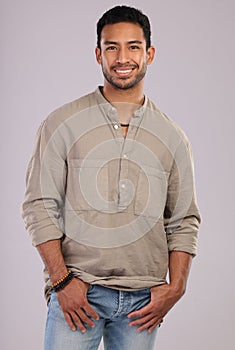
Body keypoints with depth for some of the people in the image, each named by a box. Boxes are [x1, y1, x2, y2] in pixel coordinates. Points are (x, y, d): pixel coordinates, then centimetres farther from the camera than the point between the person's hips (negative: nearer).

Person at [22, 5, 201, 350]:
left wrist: (175, 287, 0)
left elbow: (184, 221, 11)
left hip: (143, 299, 2)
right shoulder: (61, 124, 2)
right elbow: (40, 207, -1)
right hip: (76, 293, -2)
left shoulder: (172, 137, 9)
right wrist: (62, 280, -9)